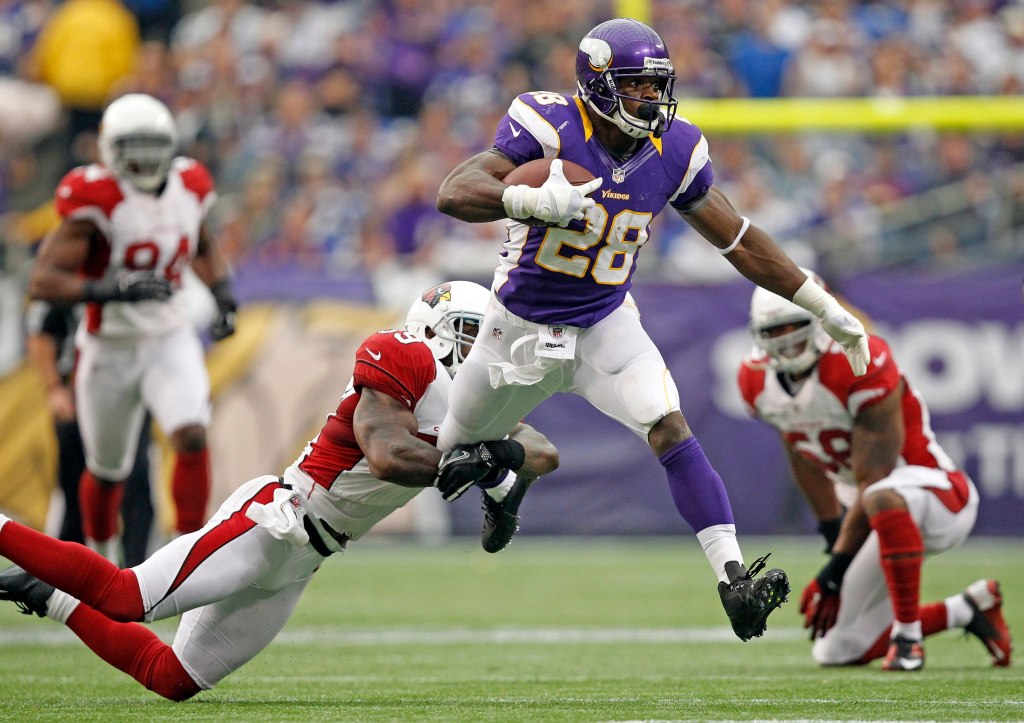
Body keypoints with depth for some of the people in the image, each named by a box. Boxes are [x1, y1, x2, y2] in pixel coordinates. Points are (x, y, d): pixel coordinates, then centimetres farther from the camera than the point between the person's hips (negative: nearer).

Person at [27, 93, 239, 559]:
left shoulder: (188, 187, -4)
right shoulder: (95, 201, -20)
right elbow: (42, 281, -25)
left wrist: (224, 296, 3)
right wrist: (111, 288, -37)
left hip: (170, 340, 3)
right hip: (111, 349, -3)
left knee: (192, 438, -22)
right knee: (107, 471, 14)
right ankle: (99, 560, 41)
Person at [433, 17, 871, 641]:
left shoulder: (675, 151, -11)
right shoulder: (549, 127, -24)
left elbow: (741, 241, 1)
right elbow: (455, 193, -35)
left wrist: (828, 310, 3)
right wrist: (531, 199, -56)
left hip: (606, 325, 1)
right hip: (522, 327, -1)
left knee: (670, 428, -23)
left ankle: (735, 584, -30)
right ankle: (505, 491, 56)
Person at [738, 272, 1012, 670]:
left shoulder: (861, 364, -26)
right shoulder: (758, 379, -3)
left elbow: (873, 482, -25)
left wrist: (835, 571, -23)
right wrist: (833, 535, 16)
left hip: (939, 494, -8)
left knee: (883, 499, -45)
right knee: (836, 653, 6)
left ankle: (907, 634, -29)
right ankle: (967, 611, 18)